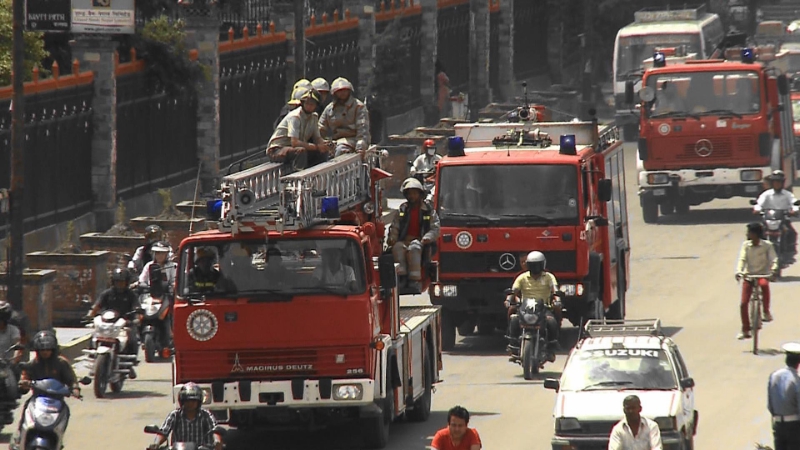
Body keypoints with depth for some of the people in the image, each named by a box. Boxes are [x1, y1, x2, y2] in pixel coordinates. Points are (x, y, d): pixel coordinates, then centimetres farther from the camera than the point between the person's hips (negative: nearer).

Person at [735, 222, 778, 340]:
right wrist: (739, 271, -27)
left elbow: (773, 259, -12)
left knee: (764, 285, -40)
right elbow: (742, 259, -9)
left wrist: (774, 269, -33)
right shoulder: (746, 245, -1)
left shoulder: (767, 245, -7)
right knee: (743, 304, -4)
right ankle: (745, 331, 12)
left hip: (762, 275, -3)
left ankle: (766, 312, -22)